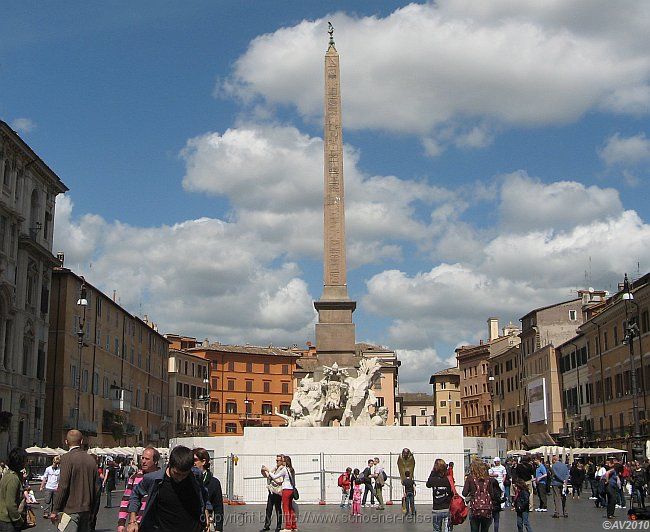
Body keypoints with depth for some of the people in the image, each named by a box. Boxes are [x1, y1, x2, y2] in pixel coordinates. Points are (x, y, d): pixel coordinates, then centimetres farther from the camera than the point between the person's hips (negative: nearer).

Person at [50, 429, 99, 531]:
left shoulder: (67, 458, -10)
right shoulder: (91, 460, 9)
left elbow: (63, 486, -13)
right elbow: (95, 488, 12)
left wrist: (55, 510, -7)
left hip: (70, 509, -6)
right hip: (86, 510, 6)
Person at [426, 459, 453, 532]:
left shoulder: (432, 480, -9)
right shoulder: (448, 480, -9)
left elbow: (428, 484, 13)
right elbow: (452, 493, -3)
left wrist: (432, 472, 7)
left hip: (436, 510, 0)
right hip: (447, 509, 0)